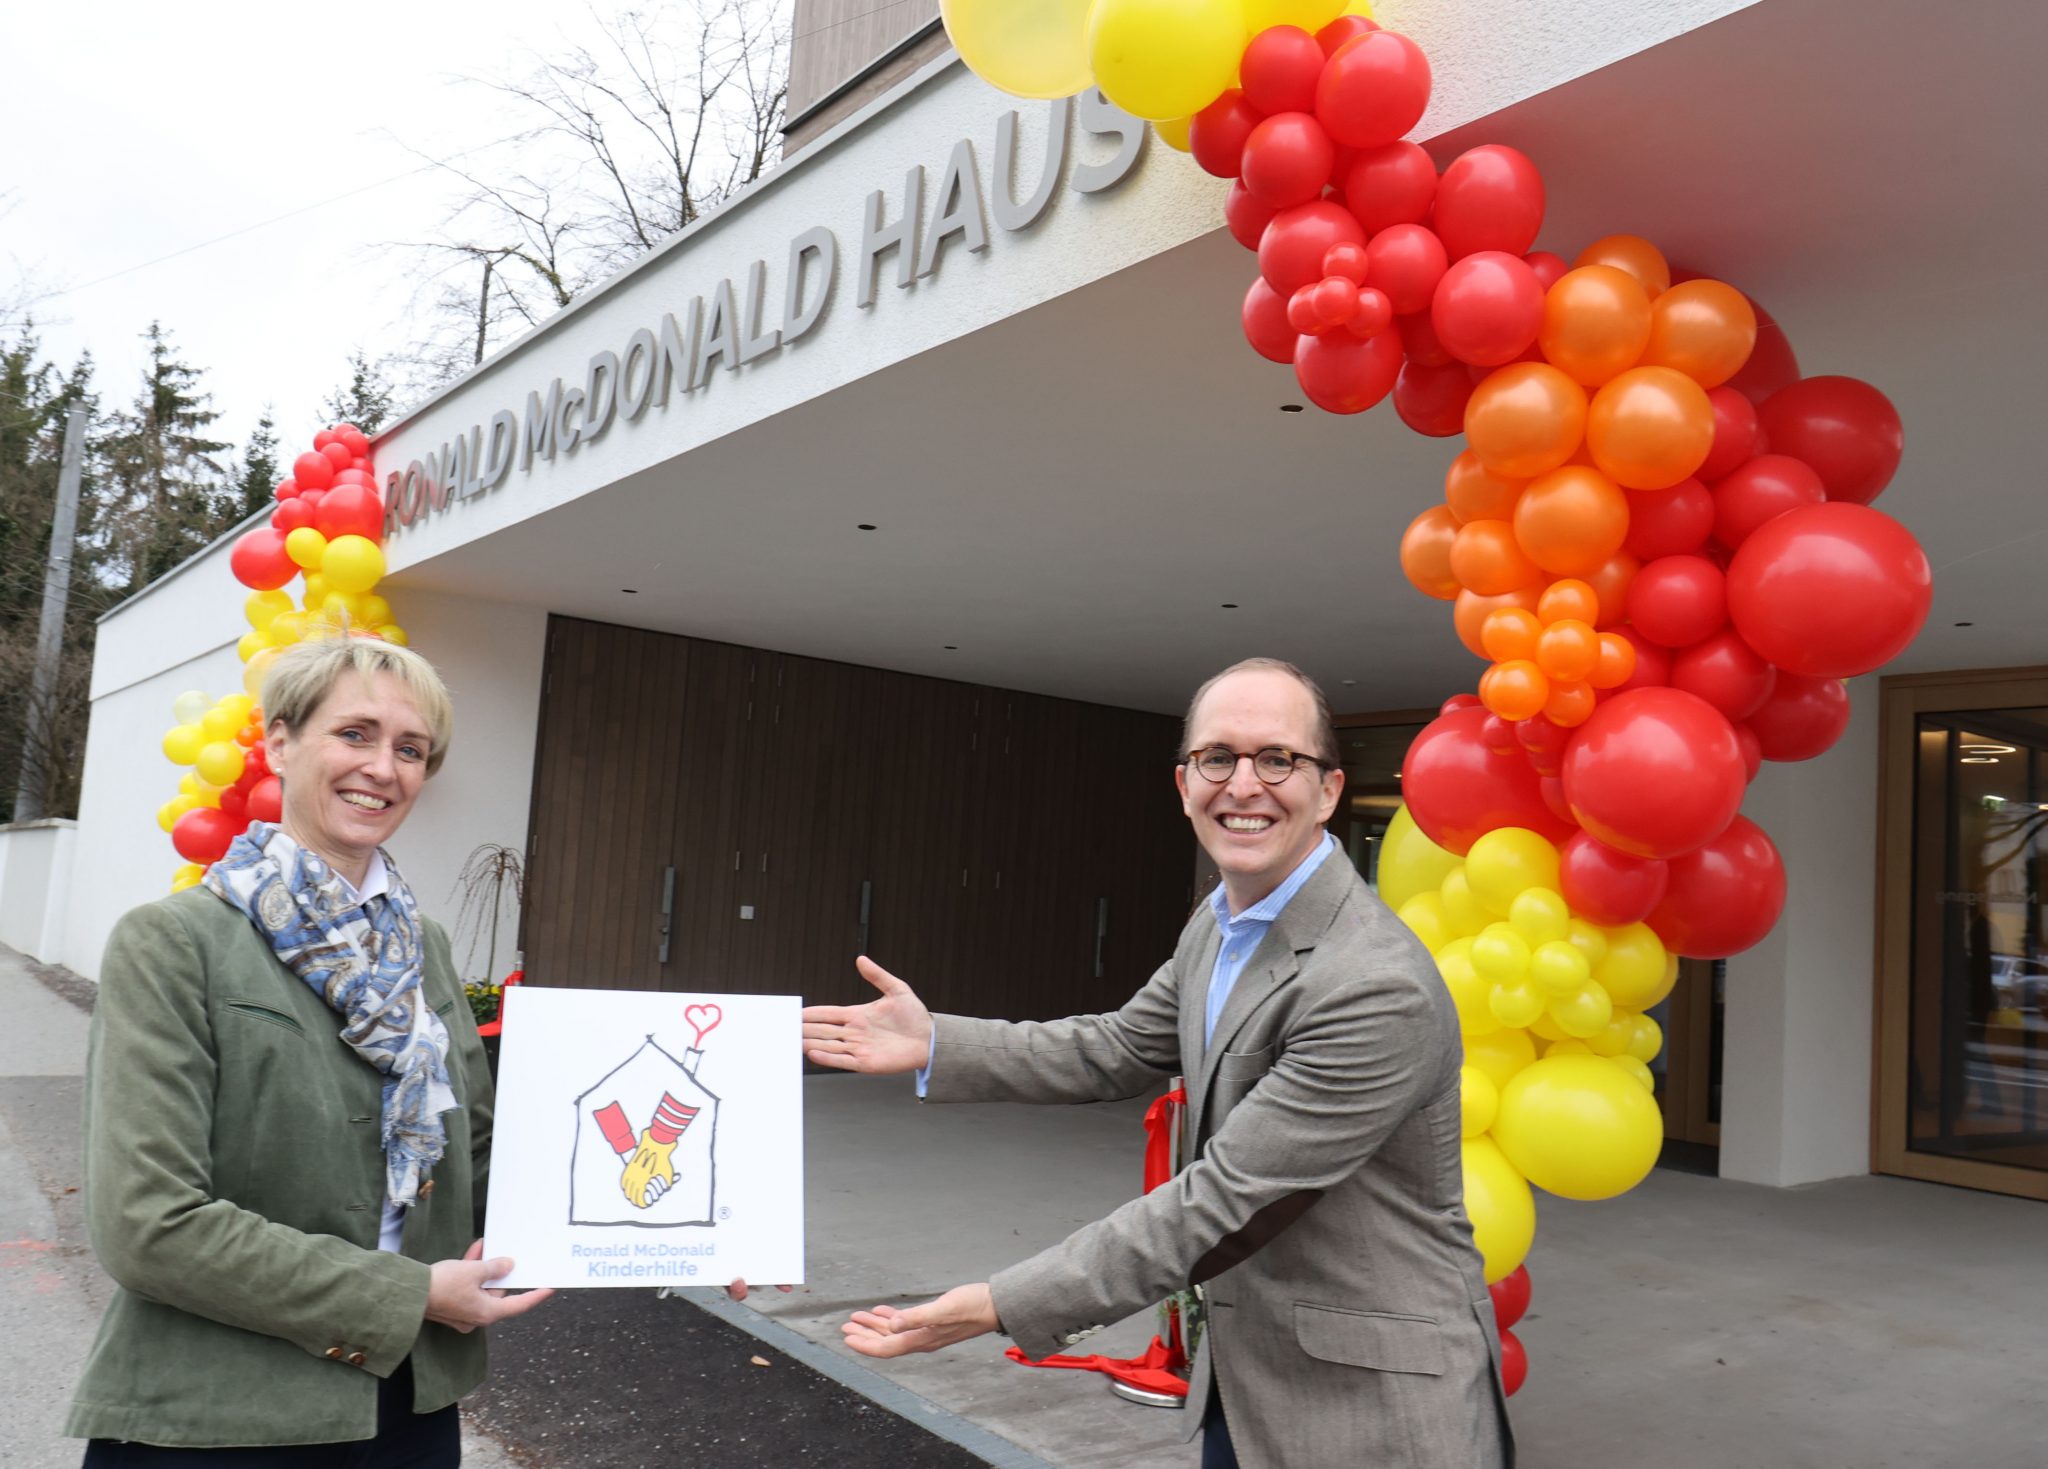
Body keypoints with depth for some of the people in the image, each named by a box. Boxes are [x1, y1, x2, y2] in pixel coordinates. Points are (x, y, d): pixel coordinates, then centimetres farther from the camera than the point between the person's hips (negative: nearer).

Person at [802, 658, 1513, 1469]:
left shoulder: (1379, 988, -27)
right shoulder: (1217, 924, 0)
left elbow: (1222, 1200, -27)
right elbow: (1118, 1051, 11)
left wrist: (1001, 1305, -24)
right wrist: (936, 1044, 2)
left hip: (1375, 1403, -7)